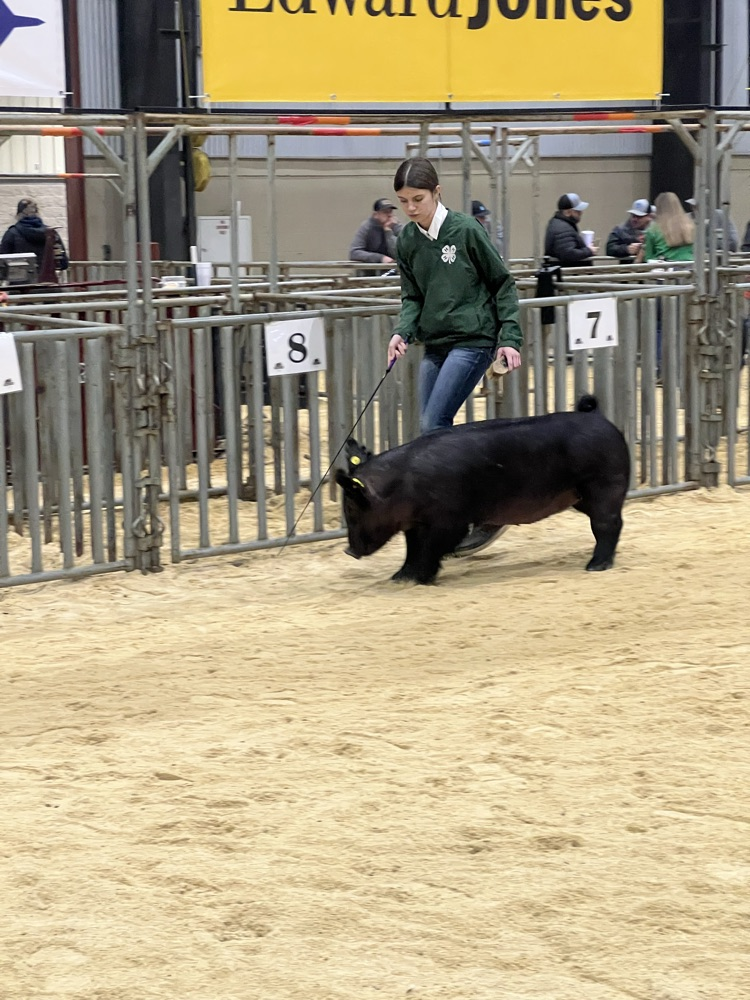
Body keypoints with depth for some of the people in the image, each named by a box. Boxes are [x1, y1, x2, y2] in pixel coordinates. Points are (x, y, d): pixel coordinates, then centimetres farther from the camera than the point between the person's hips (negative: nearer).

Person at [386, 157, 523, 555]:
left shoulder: (466, 230, -10)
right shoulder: (407, 241, 5)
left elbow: (502, 284, -3)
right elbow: (412, 297, 10)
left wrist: (510, 337, -7)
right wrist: (403, 332, -9)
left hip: (473, 340, -6)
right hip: (435, 345, 6)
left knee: (435, 426, -15)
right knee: (431, 432, 5)